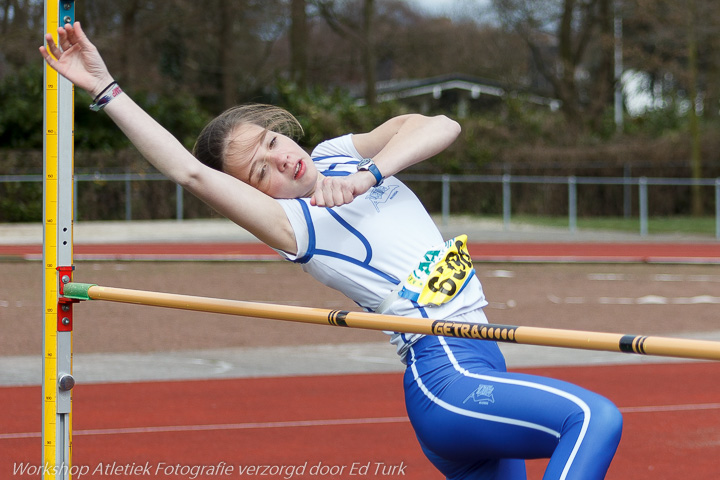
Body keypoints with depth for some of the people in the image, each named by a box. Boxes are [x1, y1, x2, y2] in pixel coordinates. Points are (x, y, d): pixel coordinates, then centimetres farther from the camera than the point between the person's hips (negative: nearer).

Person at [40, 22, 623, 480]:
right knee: (597, 417, -25)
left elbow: (440, 127, -2)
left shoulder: (342, 154, 12)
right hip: (445, 378, -8)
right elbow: (190, 171, -18)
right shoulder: (291, 225, -7)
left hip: (478, 367, 8)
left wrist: (367, 177, -17)